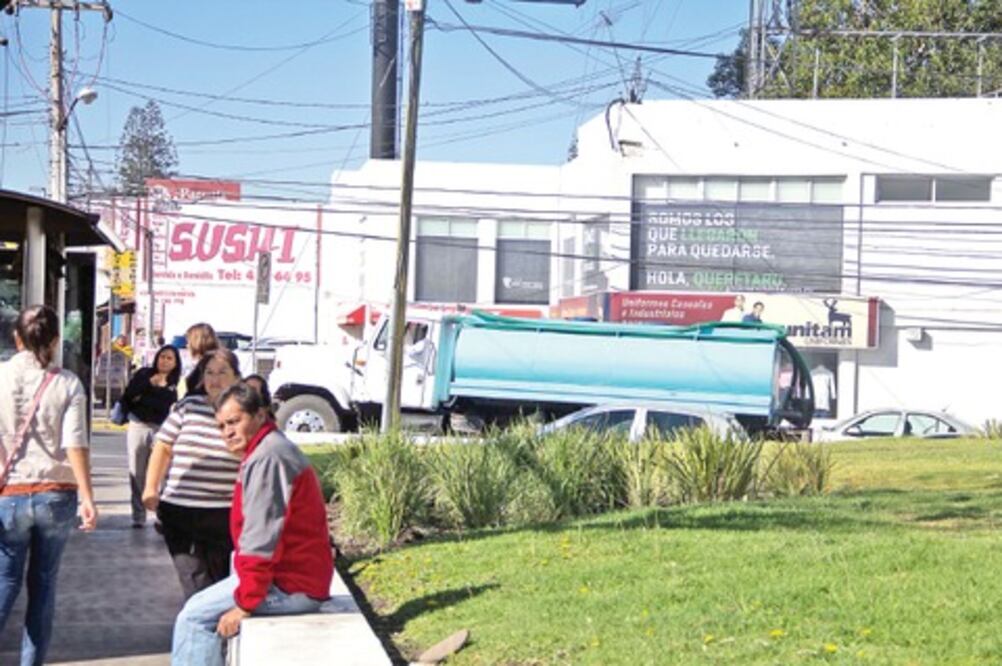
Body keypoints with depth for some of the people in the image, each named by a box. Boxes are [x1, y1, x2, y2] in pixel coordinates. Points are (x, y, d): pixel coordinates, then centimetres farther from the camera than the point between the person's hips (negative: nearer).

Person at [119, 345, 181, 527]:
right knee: (137, 473, 2)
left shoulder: (174, 385, 4)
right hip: (138, 426, 2)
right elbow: (128, 394, -4)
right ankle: (138, 516, 7)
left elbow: (166, 405, -9)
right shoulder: (143, 374, 8)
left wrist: (142, 399, -8)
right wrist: (150, 383, -9)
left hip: (160, 429, -2)